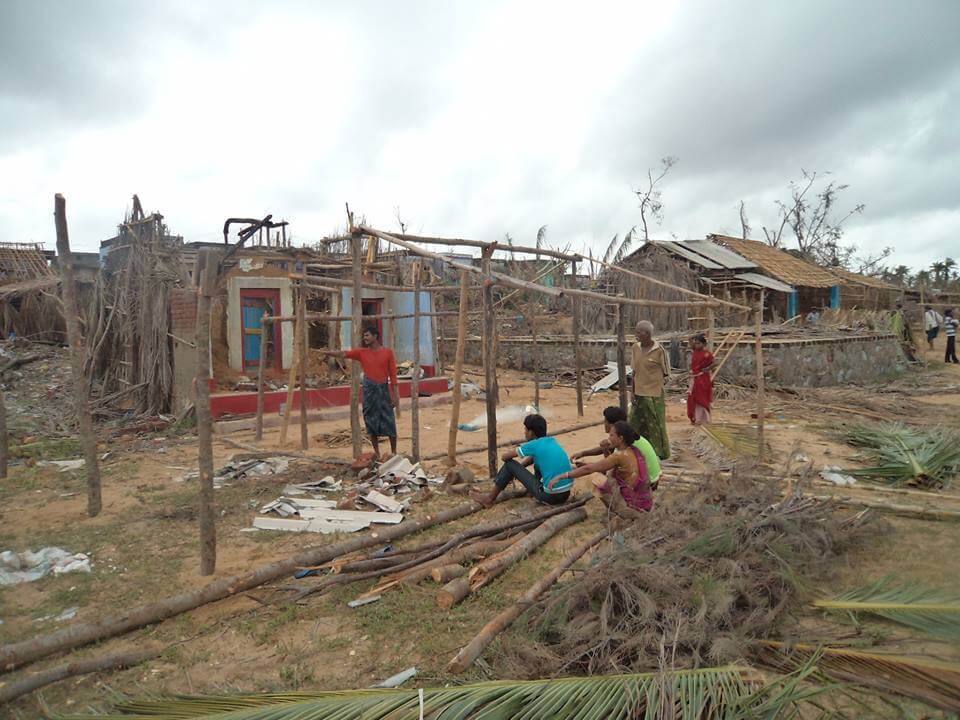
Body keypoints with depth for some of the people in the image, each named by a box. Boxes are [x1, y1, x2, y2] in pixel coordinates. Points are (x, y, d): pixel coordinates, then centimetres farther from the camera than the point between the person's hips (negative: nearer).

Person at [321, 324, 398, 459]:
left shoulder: (387, 352, -2)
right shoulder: (362, 352, 4)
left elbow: (393, 374, -2)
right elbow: (343, 354, -6)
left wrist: (396, 395, -5)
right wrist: (324, 352, -21)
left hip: (384, 389, -2)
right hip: (369, 390, 2)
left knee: (389, 422, 1)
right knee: (371, 422, 7)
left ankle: (394, 452, 13)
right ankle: (376, 453, 18)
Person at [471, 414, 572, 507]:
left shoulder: (533, 445, -7)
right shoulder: (553, 441, 11)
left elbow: (505, 456, 4)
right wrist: (518, 469, 23)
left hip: (550, 496, -7)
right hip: (566, 494, 7)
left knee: (510, 464, 3)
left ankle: (490, 498, 15)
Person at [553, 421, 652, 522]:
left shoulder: (620, 456, -20)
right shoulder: (635, 452, 3)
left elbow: (588, 469, -18)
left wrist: (562, 476, -14)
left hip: (635, 509, -8)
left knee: (598, 486, 0)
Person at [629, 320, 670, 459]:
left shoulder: (659, 350, -13)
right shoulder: (636, 348, 3)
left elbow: (665, 373, -4)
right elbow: (635, 371, 9)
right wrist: (633, 392, 6)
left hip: (654, 395, -6)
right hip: (638, 394, 6)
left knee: (655, 425, 6)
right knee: (635, 424, 12)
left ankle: (660, 453, 21)